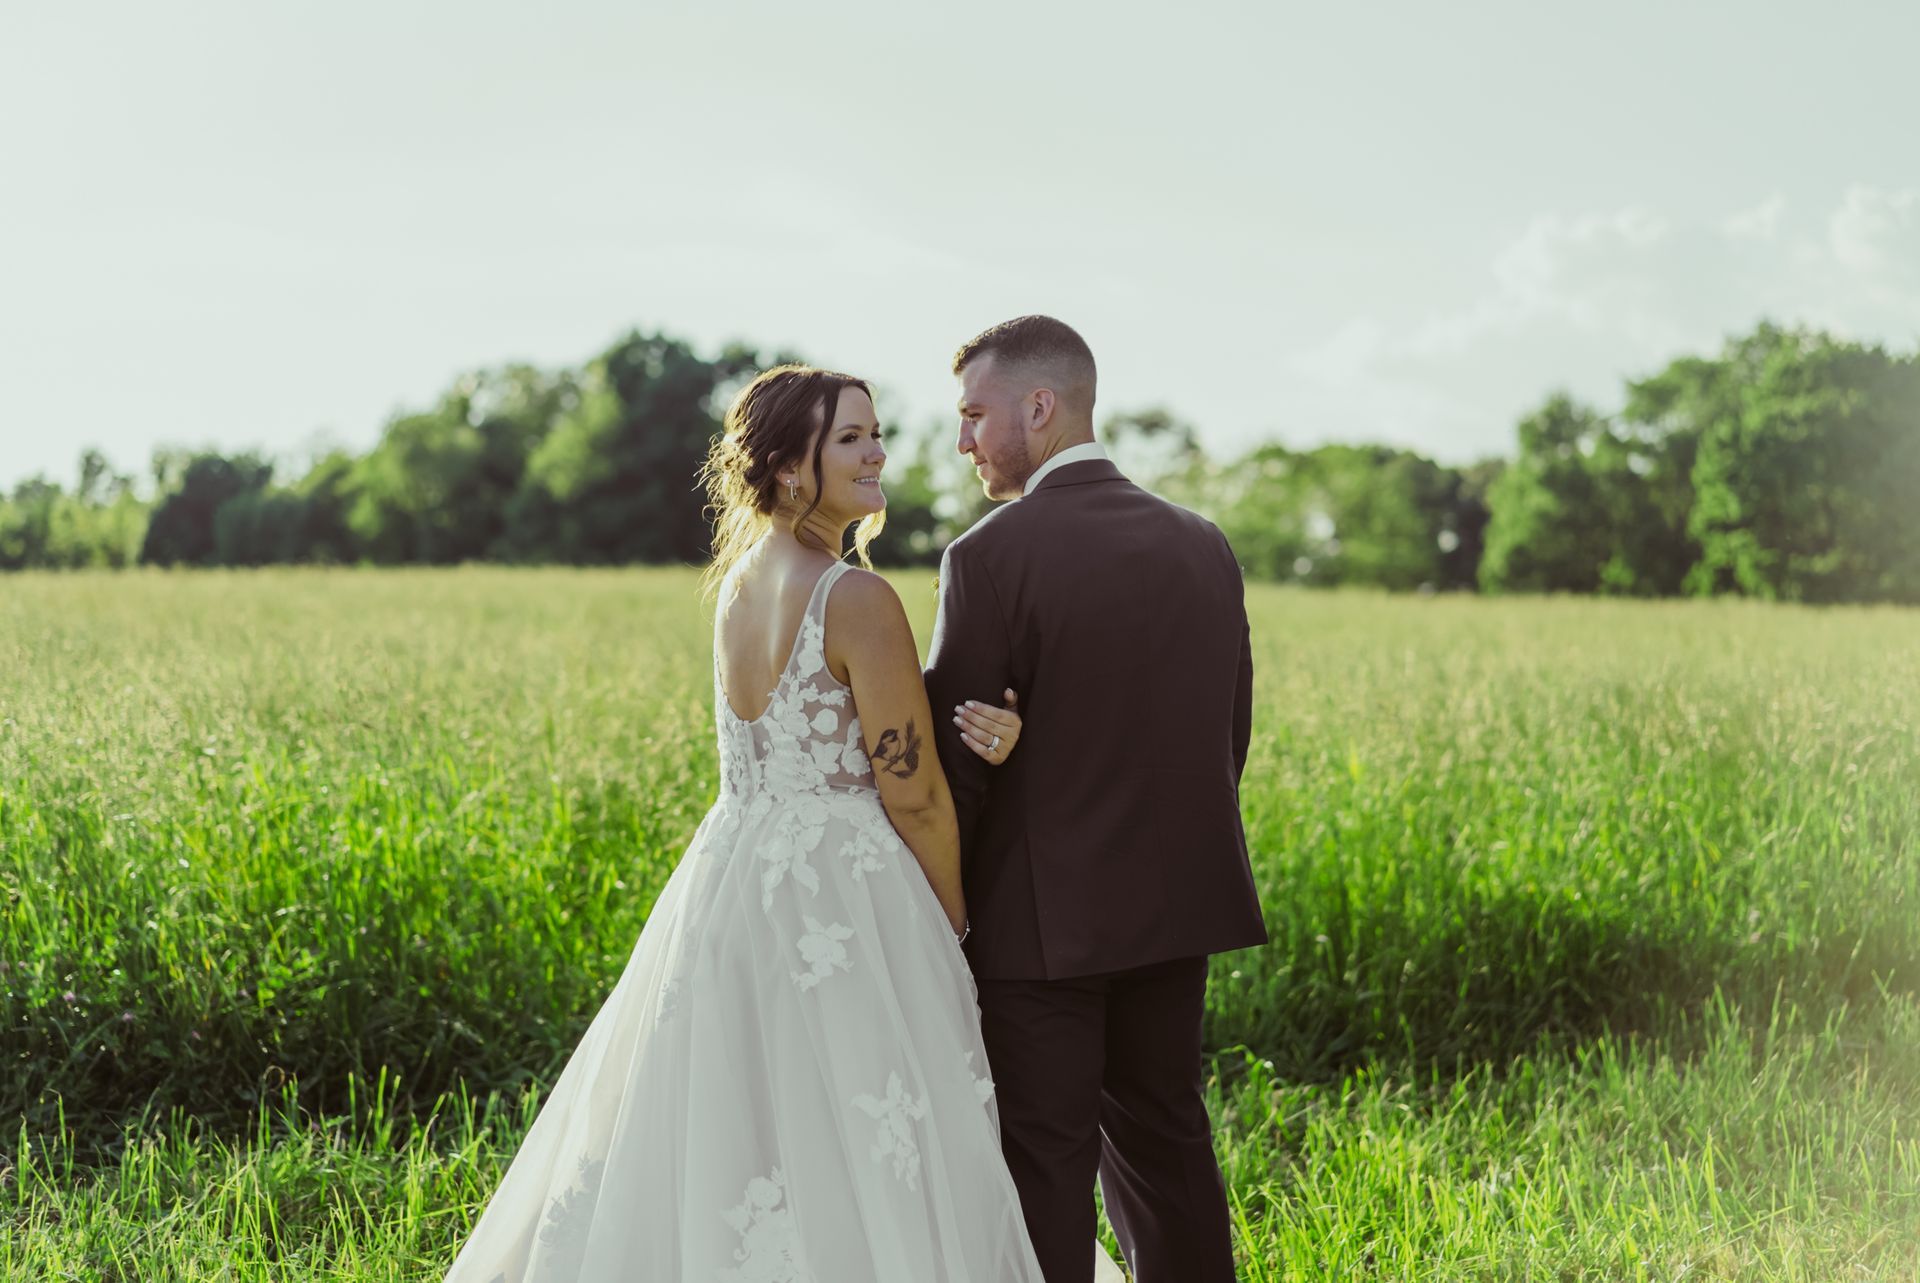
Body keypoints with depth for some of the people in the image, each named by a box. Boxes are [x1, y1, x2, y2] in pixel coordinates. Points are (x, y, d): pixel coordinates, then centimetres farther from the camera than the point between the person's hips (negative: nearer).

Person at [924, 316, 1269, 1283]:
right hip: (1175, 905, 6)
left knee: (1044, 1166, 1)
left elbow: (950, 763, -11)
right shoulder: (1204, 547, 5)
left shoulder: (992, 556, -14)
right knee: (1162, 1133, 17)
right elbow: (1229, 737, 11)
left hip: (1040, 917, -6)